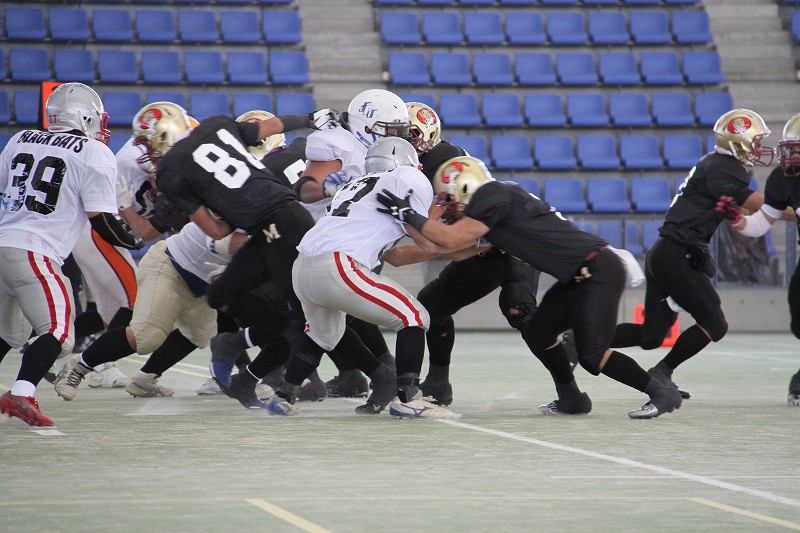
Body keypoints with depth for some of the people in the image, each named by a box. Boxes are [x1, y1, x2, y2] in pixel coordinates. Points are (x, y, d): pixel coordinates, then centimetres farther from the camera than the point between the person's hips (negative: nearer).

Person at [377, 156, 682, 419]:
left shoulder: (493, 195, -10)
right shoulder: (483, 215, 18)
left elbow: (450, 239, -16)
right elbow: (435, 246, 14)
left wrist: (410, 214, -9)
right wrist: (404, 218, 14)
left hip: (599, 269, -10)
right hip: (579, 277, 10)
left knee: (592, 355, -15)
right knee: (536, 334, 11)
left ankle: (662, 394, -8)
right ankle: (571, 399, 24)